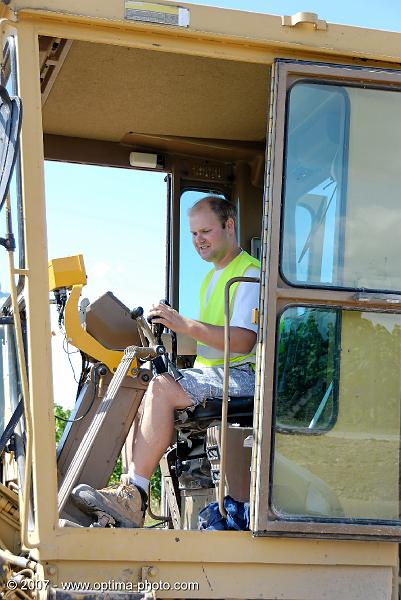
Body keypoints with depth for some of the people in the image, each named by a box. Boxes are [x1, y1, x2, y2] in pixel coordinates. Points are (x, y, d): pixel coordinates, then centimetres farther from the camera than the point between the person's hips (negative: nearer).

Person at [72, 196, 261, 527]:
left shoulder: (250, 272, -7)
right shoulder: (213, 276, 25)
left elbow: (243, 341, -20)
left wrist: (185, 325, -27)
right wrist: (172, 329, 7)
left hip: (240, 375, -9)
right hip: (209, 370, 9)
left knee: (162, 388, -29)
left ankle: (133, 496, -28)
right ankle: (131, 487, -15)